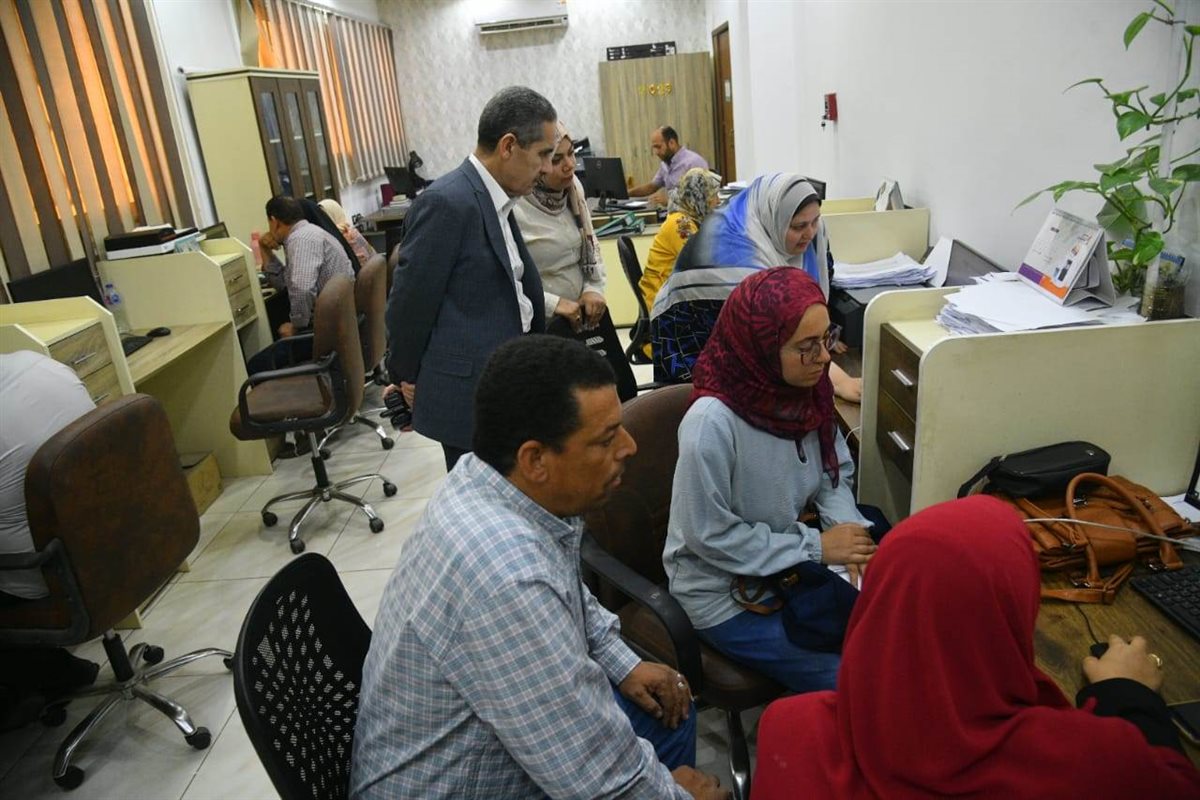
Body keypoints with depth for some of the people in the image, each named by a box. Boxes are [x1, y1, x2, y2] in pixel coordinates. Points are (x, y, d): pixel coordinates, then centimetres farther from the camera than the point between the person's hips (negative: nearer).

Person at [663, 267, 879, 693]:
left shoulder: (807, 392, -9)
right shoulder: (712, 423, -29)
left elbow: (834, 474, 5)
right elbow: (710, 535, -23)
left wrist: (850, 529, -14)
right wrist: (816, 546, -20)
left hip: (792, 563, 6)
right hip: (726, 596, -6)